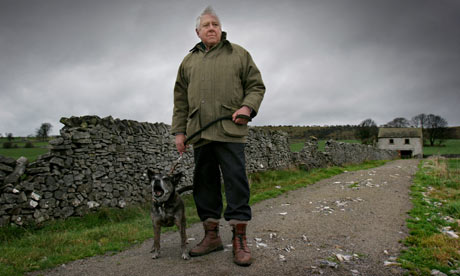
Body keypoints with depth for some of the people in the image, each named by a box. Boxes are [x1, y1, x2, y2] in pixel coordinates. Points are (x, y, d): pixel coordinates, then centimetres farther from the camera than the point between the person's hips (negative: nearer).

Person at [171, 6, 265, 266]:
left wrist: (248, 107, -10)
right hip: (199, 133, 4)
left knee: (236, 181, -6)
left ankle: (240, 240, 3)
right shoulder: (188, 61, 20)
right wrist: (179, 131, 10)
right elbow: (180, 100, 18)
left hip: (230, 130, -3)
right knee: (205, 183, 6)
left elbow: (256, 86, 9)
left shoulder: (239, 54, 12)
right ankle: (212, 235, 18)